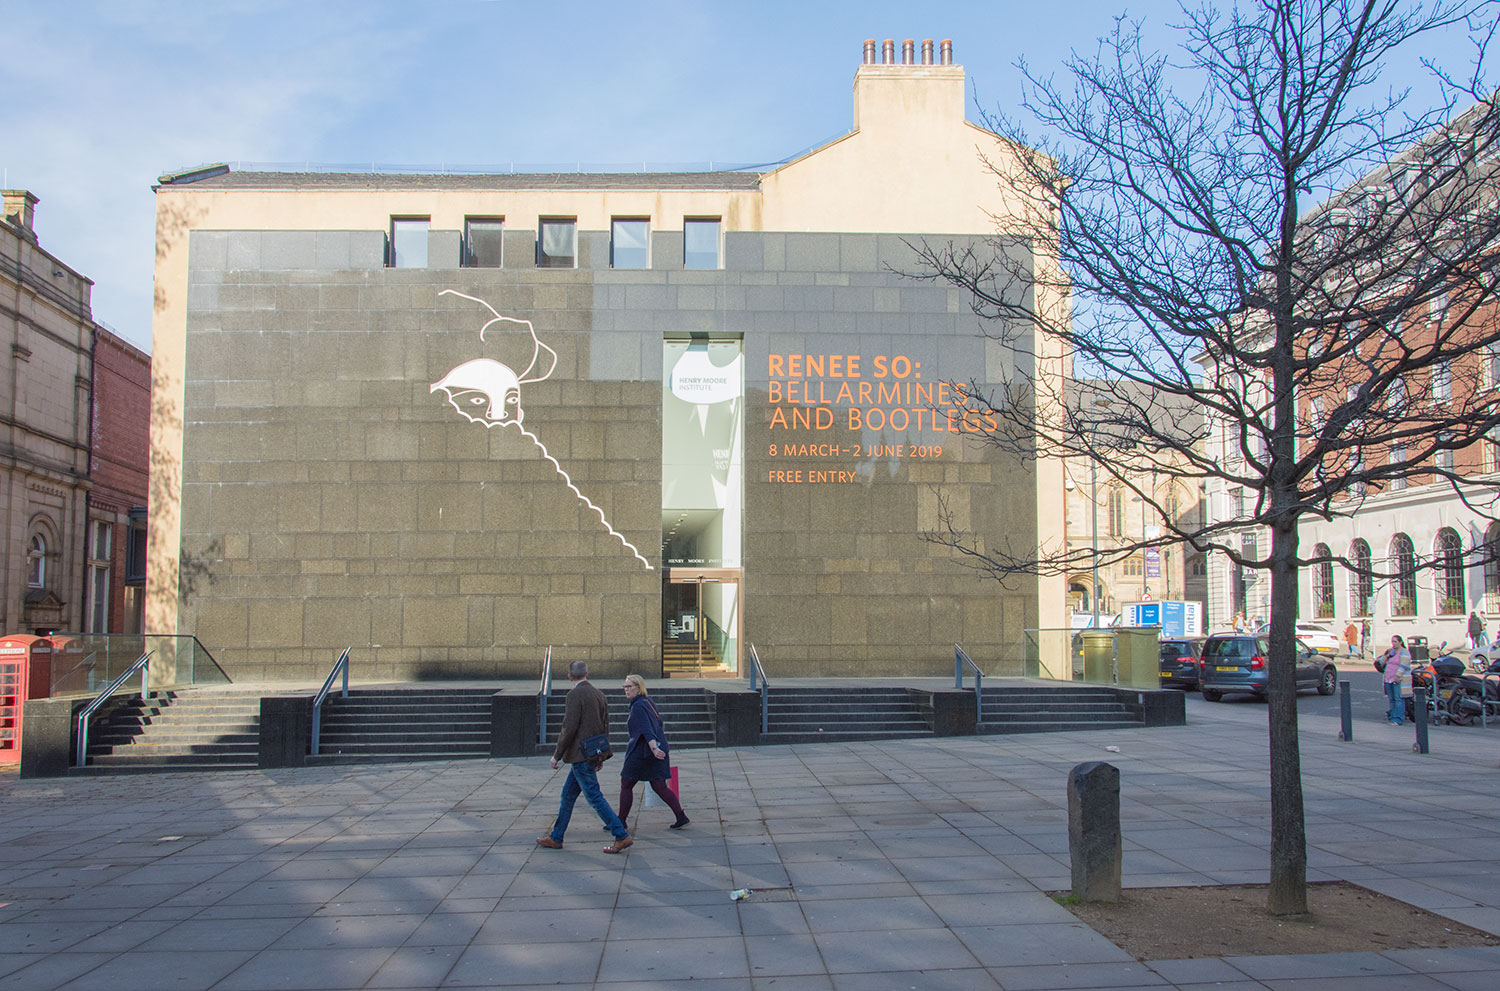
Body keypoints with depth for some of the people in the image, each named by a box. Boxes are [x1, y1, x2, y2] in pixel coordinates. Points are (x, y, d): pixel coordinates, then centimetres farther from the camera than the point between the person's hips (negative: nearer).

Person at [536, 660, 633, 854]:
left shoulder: (575, 695, -15)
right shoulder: (598, 694, 11)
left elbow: (569, 729, -19)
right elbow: (605, 727, 15)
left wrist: (557, 755, -10)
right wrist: (601, 756, 22)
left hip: (581, 755, -9)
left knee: (595, 797, -6)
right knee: (568, 795, 16)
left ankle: (622, 836, -7)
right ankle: (556, 838, 23)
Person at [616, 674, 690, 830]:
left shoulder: (638, 707, -15)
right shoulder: (649, 703, 12)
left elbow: (646, 729, -28)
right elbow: (659, 723, 23)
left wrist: (654, 748, -39)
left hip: (641, 752, -9)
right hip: (658, 749, 9)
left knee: (626, 786, 7)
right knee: (660, 787, 9)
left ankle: (621, 821, 15)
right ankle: (682, 817, 1)